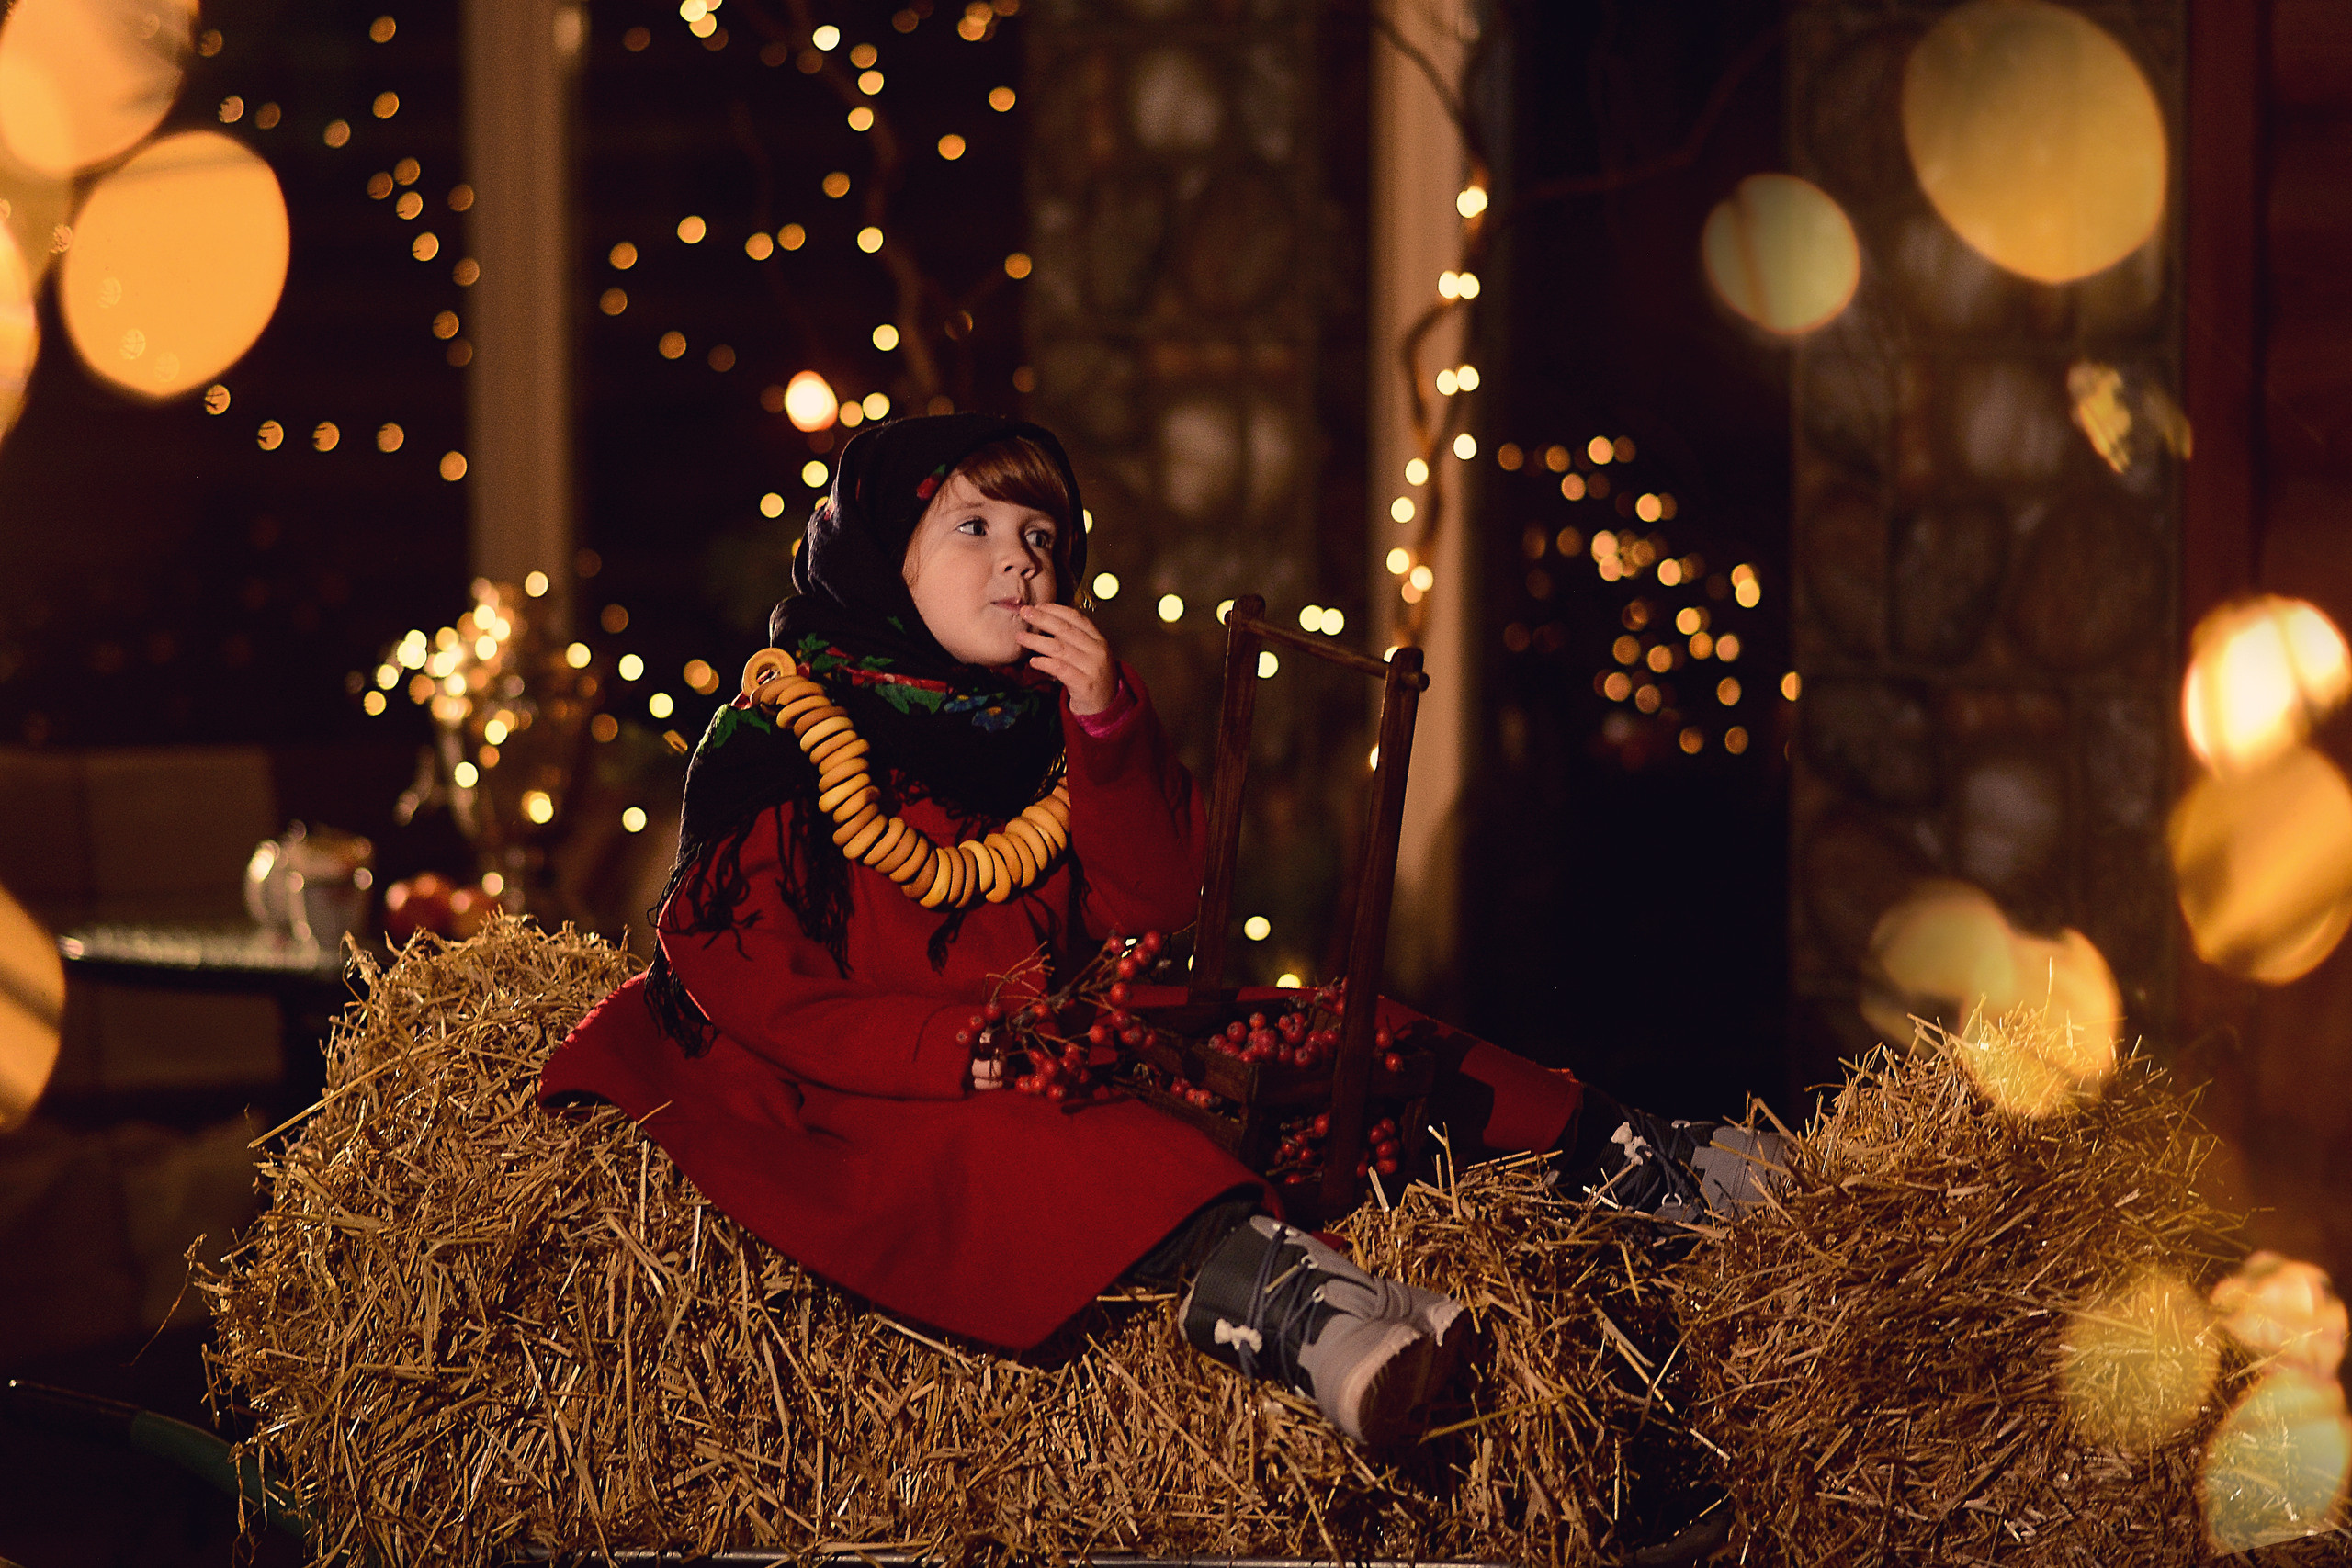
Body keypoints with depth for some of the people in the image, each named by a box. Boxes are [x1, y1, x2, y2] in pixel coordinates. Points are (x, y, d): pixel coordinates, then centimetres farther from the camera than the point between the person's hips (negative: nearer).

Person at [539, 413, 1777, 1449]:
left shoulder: (1043, 720, 12)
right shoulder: (779, 743, -6)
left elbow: (1153, 908, 4)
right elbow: (737, 972, -13)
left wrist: (1111, 729, -12)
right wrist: (953, 1049, -24)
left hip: (1055, 1046, 8)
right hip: (861, 1095, -8)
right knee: (1064, 1151, -39)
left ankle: (1606, 1155, -1)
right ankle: (1267, 1289, -67)